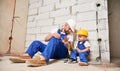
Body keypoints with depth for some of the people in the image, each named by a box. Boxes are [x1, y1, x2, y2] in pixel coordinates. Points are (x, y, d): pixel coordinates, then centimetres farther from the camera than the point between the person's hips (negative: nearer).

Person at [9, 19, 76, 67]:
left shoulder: (70, 35, 11)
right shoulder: (57, 30, 17)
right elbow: (46, 39, 8)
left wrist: (66, 44, -20)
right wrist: (52, 34, -12)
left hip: (62, 53, -4)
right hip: (52, 52, 4)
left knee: (54, 39, -33)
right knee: (36, 42, -12)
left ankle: (43, 59, -57)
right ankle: (26, 56, -38)